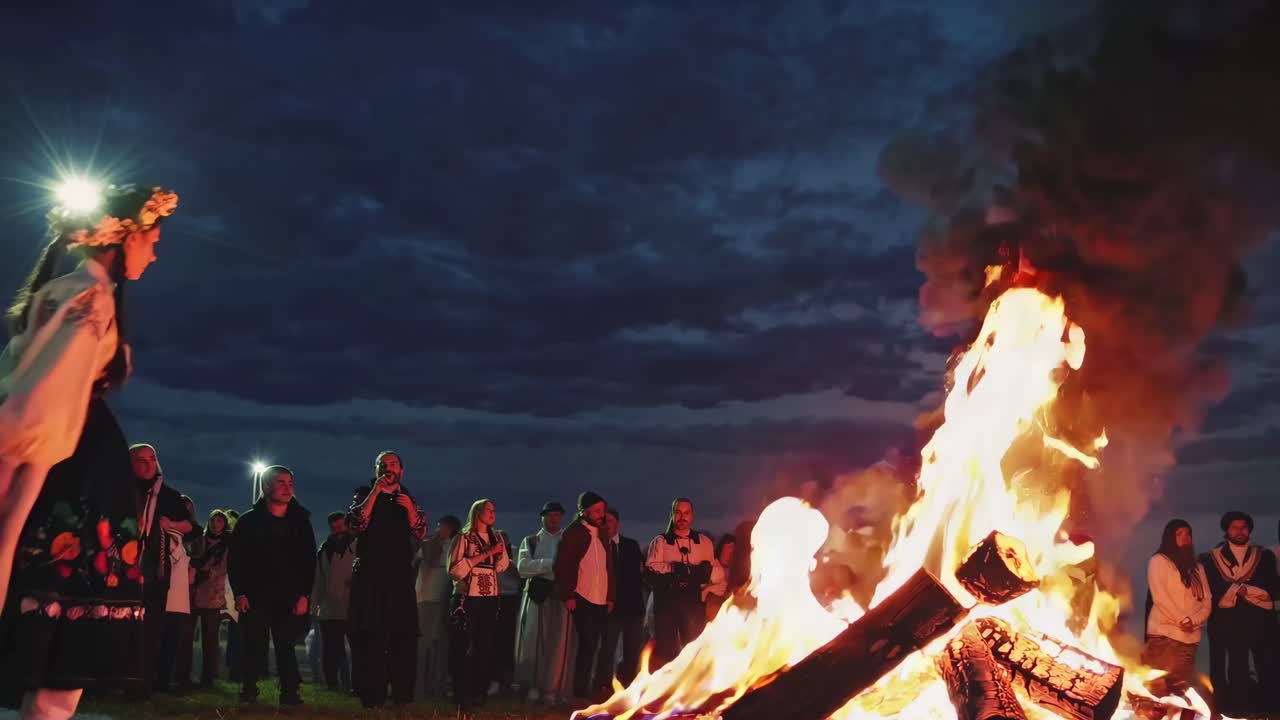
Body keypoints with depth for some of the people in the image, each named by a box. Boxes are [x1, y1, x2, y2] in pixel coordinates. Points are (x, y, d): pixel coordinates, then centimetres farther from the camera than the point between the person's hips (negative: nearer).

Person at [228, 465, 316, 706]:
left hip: (290, 599, 1)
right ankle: (248, 692, 5)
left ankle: (290, 693, -3)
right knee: (254, 646, -3)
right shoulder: (250, 521, 4)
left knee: (286, 647, -4)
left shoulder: (301, 521, 8)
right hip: (255, 596, -1)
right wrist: (239, 593, -8)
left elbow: (309, 561, 6)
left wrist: (305, 594, -3)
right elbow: (235, 560, 2)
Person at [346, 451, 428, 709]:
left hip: (400, 574, 3)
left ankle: (402, 692, 7)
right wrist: (375, 492, -14)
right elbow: (355, 524, -12)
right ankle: (371, 694, -1)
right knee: (370, 634, -4)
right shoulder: (364, 493, 6)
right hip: (369, 573, -3)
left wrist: (409, 507, -11)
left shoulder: (408, 498, 14)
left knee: (403, 633, 2)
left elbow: (421, 534, 4)